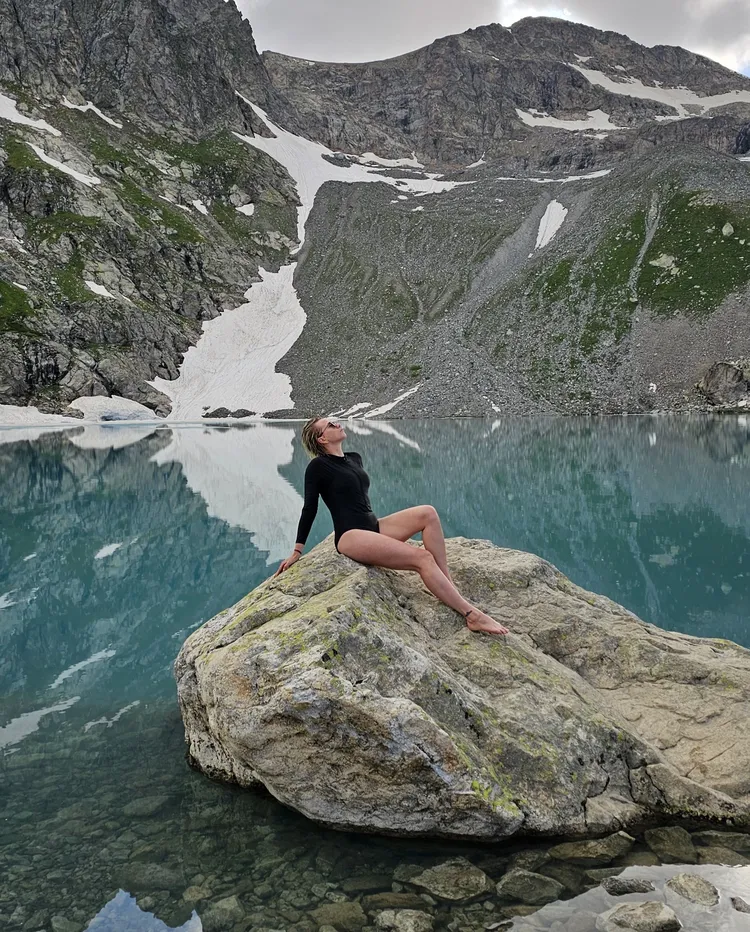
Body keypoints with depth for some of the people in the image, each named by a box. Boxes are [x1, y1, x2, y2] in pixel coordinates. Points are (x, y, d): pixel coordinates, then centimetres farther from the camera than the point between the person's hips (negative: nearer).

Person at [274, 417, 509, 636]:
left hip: (373, 526, 8)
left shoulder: (354, 459, 18)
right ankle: (472, 615, -23)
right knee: (423, 558, -23)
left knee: (428, 513, -16)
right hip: (351, 536, -8)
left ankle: (449, 585, -18)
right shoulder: (318, 466, -4)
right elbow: (310, 509, -2)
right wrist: (296, 552, 0)